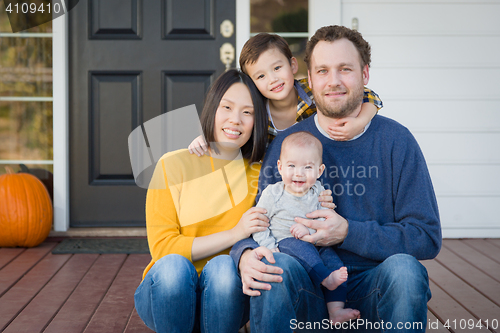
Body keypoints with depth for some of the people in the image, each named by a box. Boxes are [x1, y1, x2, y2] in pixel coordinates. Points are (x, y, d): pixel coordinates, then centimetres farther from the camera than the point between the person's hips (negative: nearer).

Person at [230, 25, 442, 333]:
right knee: (274, 265, -31)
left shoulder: (396, 140, 0)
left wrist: (348, 232, -17)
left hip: (372, 290, 1)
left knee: (403, 267, -31)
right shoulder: (286, 144, 3)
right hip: (309, 291, 0)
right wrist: (246, 255, -25)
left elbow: (427, 238, -4)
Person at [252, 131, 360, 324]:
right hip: (284, 243, -3)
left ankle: (336, 310, -25)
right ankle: (327, 279, -42)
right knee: (300, 247, -35)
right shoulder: (273, 194, -2)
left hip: (316, 245, 3)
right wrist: (270, 247, -15)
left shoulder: (319, 194, 6)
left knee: (333, 260, -21)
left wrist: (310, 229, -20)